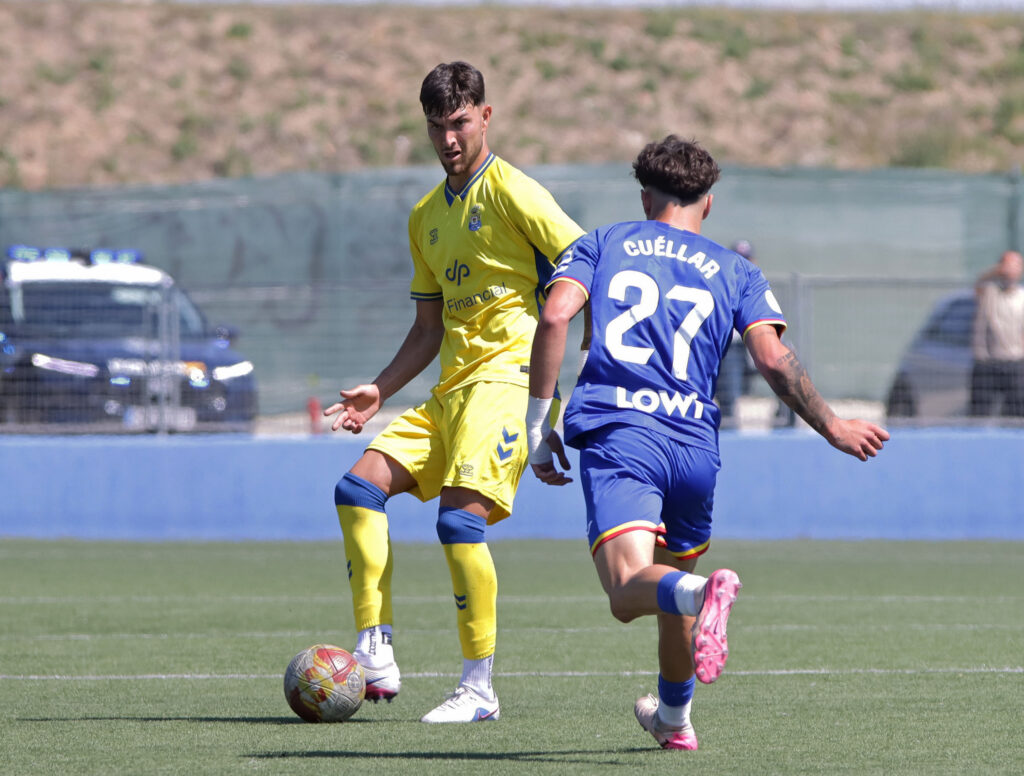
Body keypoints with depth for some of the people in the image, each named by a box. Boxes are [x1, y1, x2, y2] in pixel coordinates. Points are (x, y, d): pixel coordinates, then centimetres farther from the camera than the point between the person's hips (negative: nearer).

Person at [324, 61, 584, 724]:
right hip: (451, 390, 8)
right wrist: (380, 391, 14)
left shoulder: (512, 191, -5)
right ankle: (376, 659, -6)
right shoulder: (427, 215, 19)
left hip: (506, 377, -8)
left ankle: (480, 689, -13)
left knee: (459, 517, -20)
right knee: (360, 487, -4)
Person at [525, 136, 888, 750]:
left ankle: (701, 591, -49)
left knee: (629, 591, -17)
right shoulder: (735, 271, 18)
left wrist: (538, 424, 4)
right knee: (674, 577, 27)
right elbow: (772, 358, 3)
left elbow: (555, 316, 1)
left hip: (616, 430, -3)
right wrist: (832, 428, 12)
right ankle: (673, 716, 41)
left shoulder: (603, 244, 18)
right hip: (694, 442, 3)